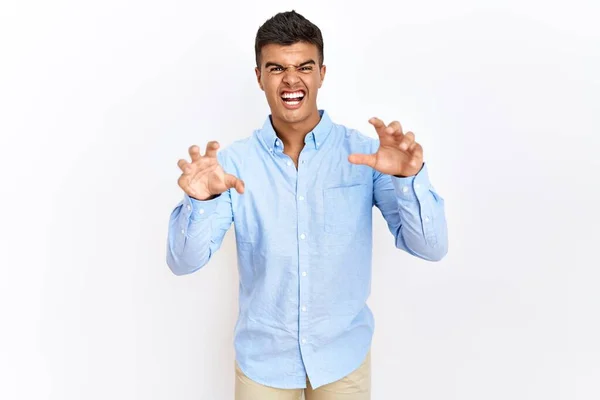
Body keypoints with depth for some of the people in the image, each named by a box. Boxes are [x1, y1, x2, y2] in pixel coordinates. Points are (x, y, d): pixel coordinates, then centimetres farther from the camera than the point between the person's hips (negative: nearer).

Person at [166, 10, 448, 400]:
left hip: (344, 355, 0)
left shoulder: (364, 152, -10)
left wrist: (408, 177, -33)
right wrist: (200, 200, -32)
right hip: (262, 359, 0)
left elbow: (430, 247, -15)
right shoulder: (235, 160, -10)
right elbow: (184, 261, -12)